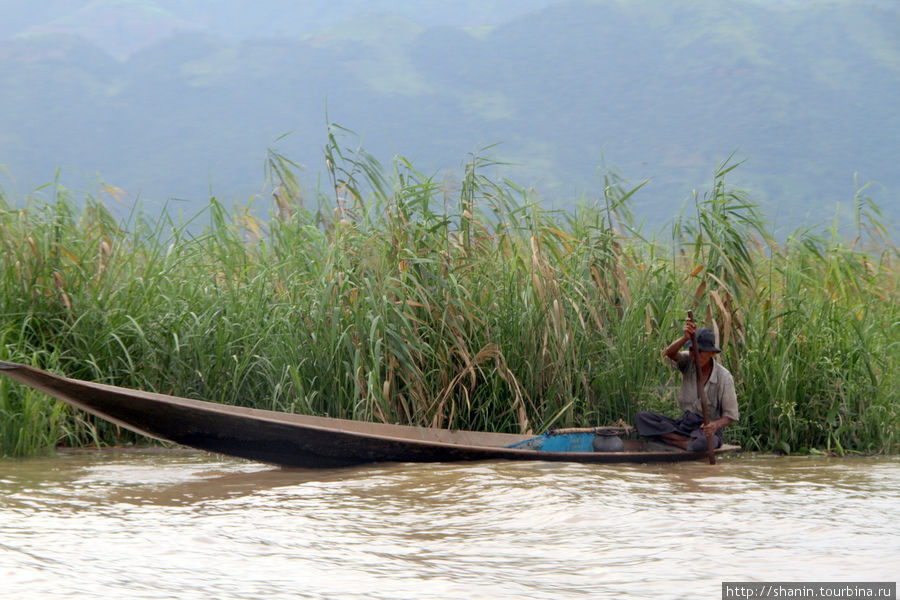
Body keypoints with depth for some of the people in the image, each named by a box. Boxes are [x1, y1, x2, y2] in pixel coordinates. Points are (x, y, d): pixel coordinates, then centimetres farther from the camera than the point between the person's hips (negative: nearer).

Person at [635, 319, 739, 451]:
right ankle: (689, 441, -22)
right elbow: (669, 353, -25)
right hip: (685, 423, 6)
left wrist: (716, 425, -33)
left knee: (701, 443, -44)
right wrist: (686, 338, -45)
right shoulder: (688, 362, -2)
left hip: (707, 430, -6)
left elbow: (730, 415, -10)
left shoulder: (724, 377, -13)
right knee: (641, 417, -16)